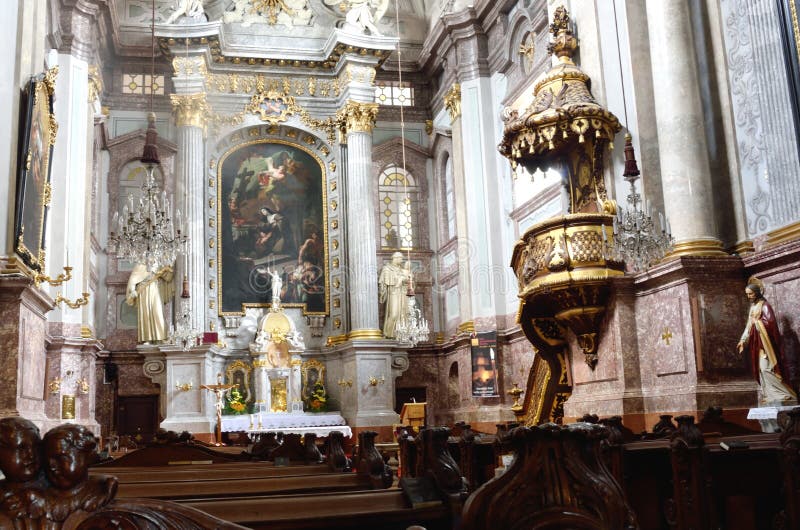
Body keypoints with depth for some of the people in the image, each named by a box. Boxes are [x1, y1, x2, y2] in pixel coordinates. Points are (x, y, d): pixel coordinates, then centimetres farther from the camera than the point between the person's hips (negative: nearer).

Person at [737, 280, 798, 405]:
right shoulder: (753, 306, 15)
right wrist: (743, 340, 13)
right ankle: (769, 395, 13)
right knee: (762, 369, 8)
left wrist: (756, 321, -13)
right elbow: (749, 325, 17)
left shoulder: (764, 305, -12)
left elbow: (769, 322, -23)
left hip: (765, 343, -8)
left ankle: (782, 394, -6)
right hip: (757, 343, 8)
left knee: (766, 368, -12)